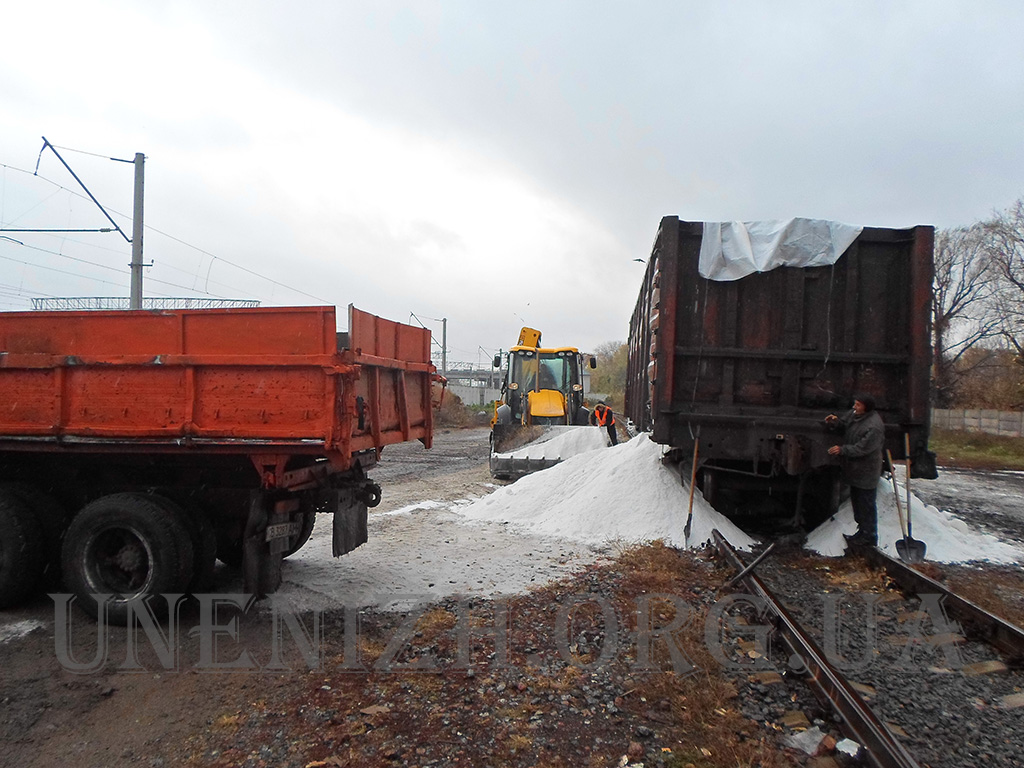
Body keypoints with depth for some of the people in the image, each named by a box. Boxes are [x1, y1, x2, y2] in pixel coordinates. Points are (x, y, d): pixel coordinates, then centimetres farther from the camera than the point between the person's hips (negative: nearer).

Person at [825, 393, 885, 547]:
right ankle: (863, 530, 35)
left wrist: (842, 450, -24)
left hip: (866, 472, -9)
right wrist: (835, 422, -6)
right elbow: (844, 424, 15)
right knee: (856, 500, 21)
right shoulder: (854, 414, 2)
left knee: (867, 504, 1)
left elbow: (862, 448, -26)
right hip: (854, 469, 10)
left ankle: (870, 536, 13)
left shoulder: (874, 426, -25)